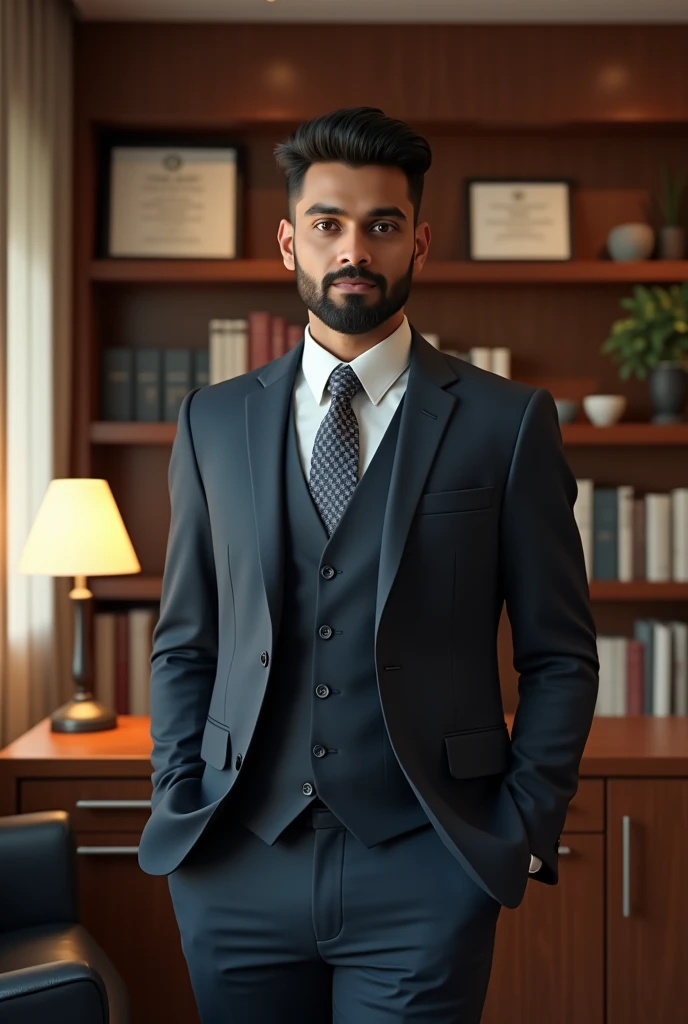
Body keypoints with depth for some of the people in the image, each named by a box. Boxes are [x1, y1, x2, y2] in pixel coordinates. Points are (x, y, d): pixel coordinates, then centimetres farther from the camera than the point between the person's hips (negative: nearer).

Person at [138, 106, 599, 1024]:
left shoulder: (508, 422, 0)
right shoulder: (212, 423, 7)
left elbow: (560, 656, 2)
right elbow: (184, 646, 11)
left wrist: (523, 835, -4)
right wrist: (178, 809, 3)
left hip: (423, 876, -2)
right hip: (236, 873, 3)